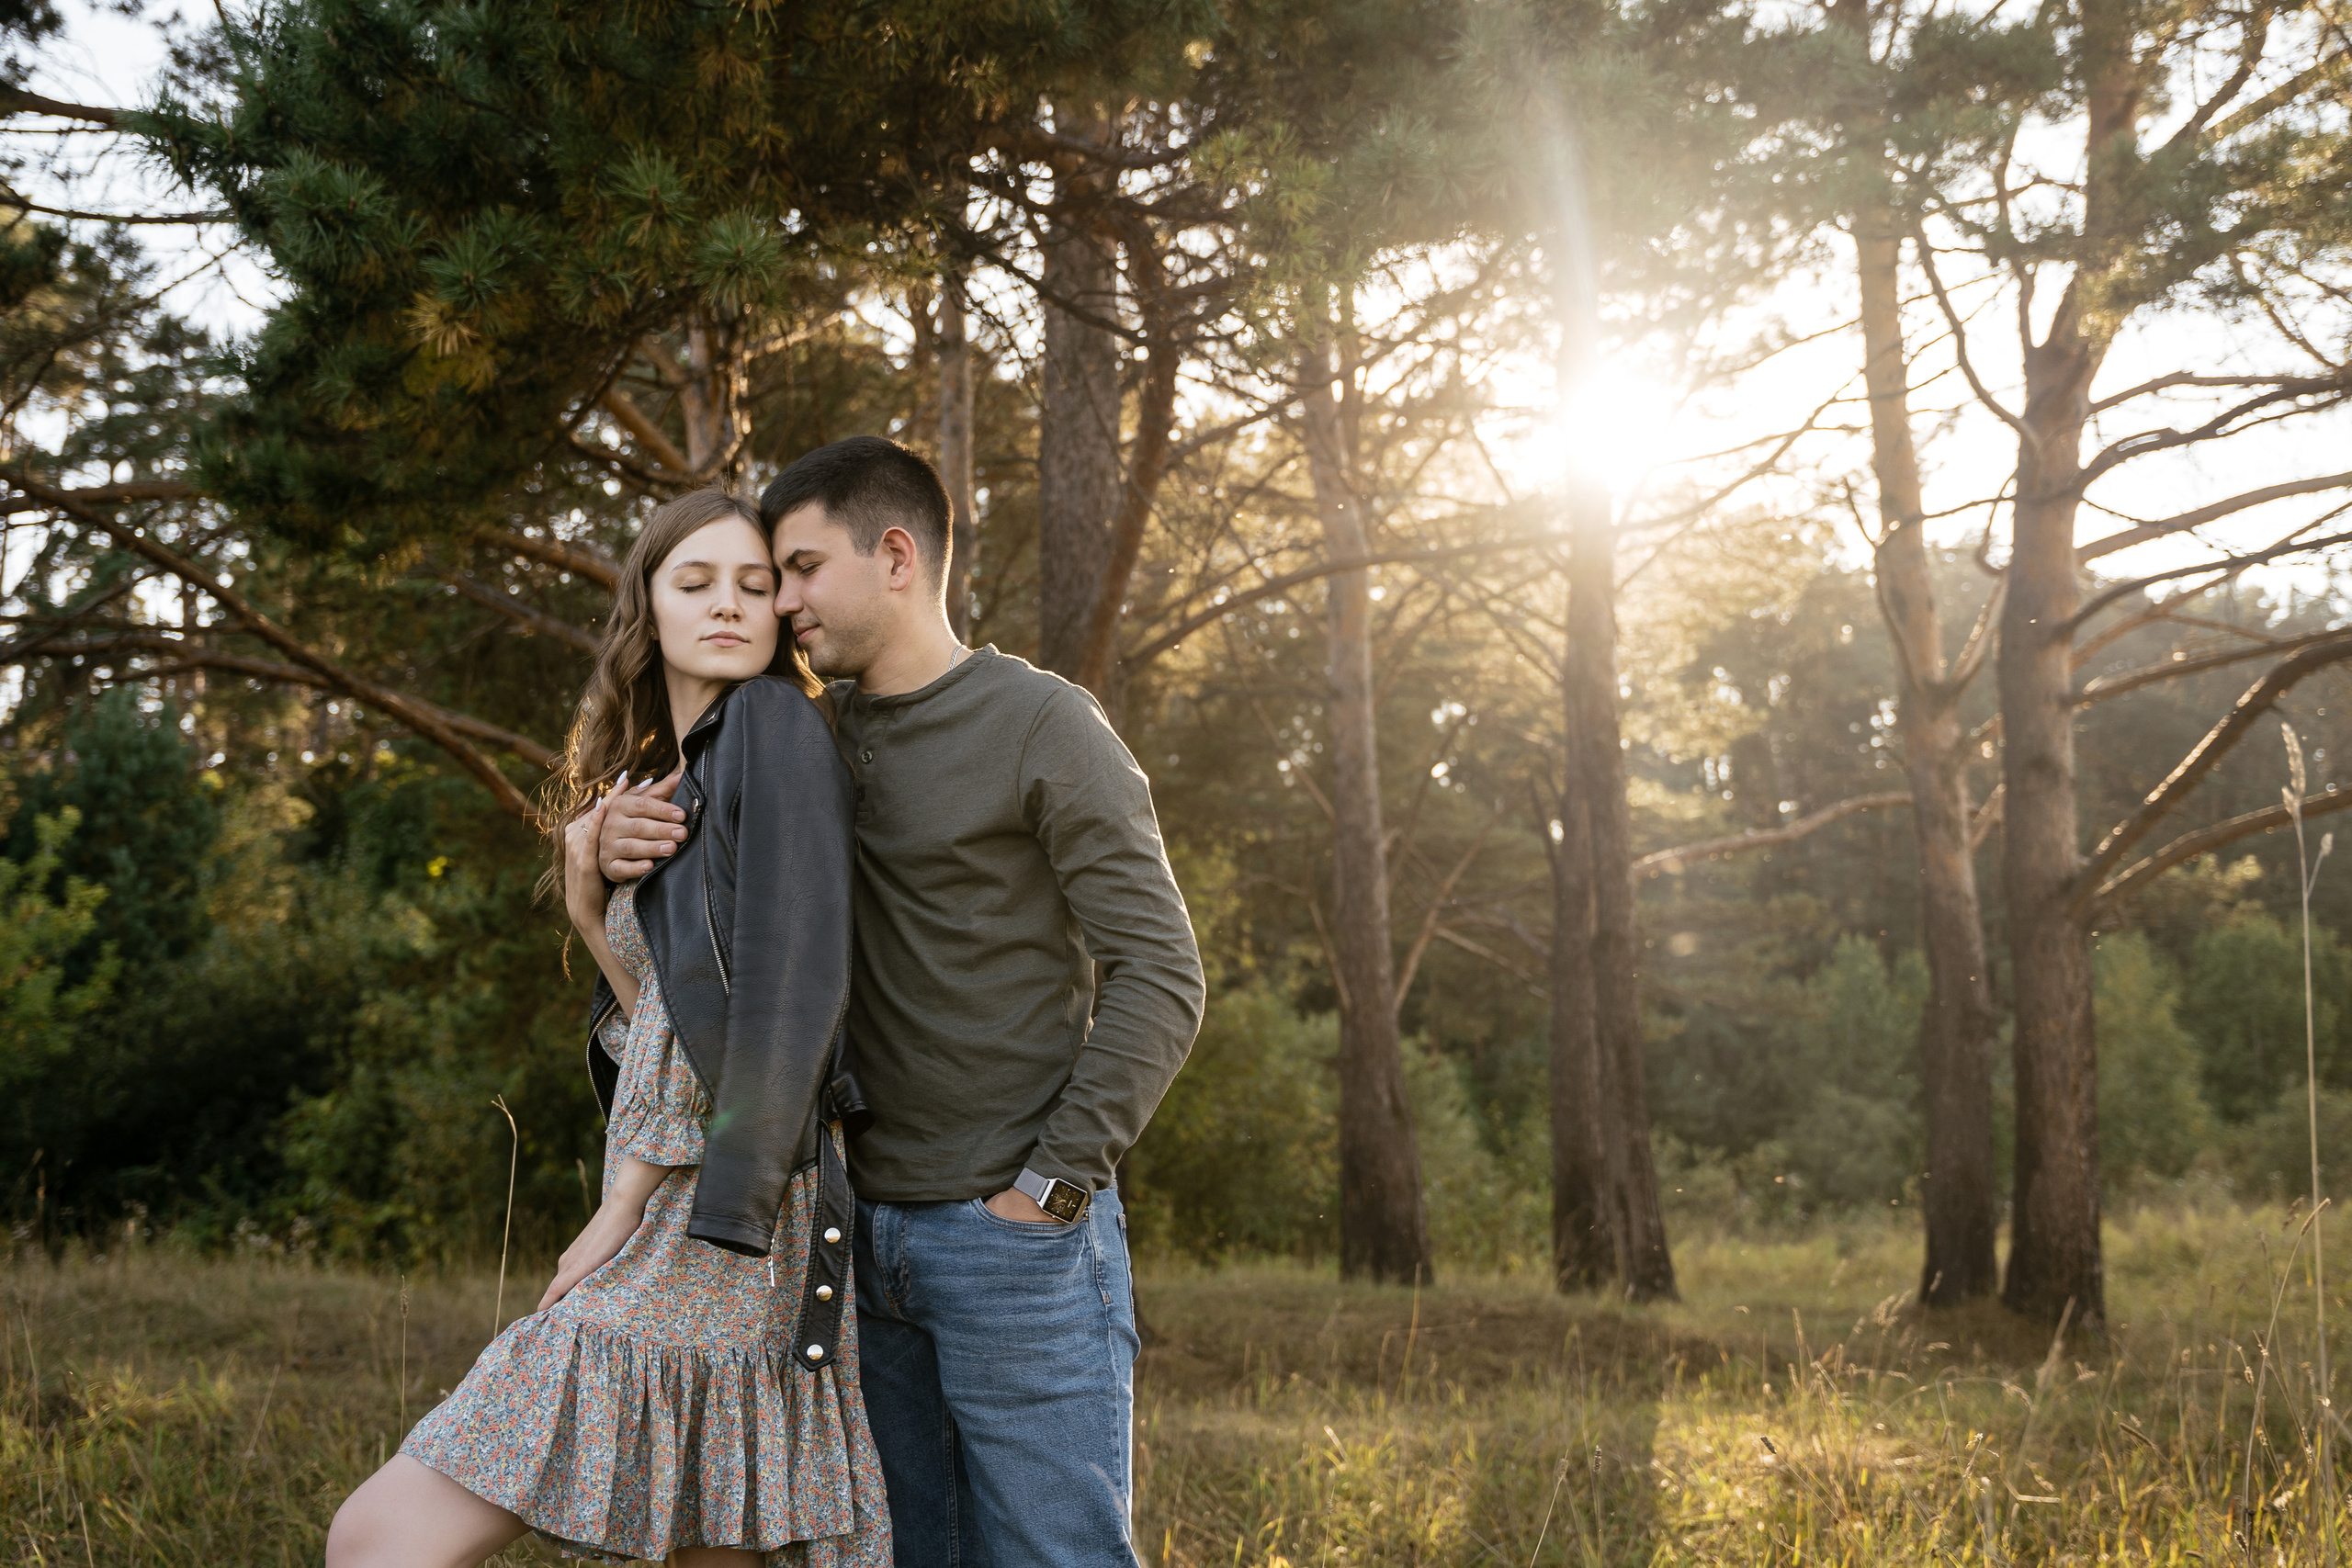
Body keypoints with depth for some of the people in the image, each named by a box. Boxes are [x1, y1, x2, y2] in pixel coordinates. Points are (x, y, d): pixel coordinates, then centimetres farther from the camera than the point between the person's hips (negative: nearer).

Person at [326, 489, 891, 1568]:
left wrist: (633, 1204, -14)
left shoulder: (776, 722, -6)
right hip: (676, 1227, 9)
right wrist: (586, 905, 1)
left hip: (716, 1234, -9)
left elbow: (794, 986, -16)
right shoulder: (664, 783, 20)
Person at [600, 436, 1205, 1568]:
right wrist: (624, 849, -4)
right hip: (870, 1233, 6)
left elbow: (1159, 978, -11)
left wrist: (1048, 1188, -15)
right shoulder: (820, 735, 12)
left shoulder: (1044, 726, -7)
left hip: (1017, 1235, -6)